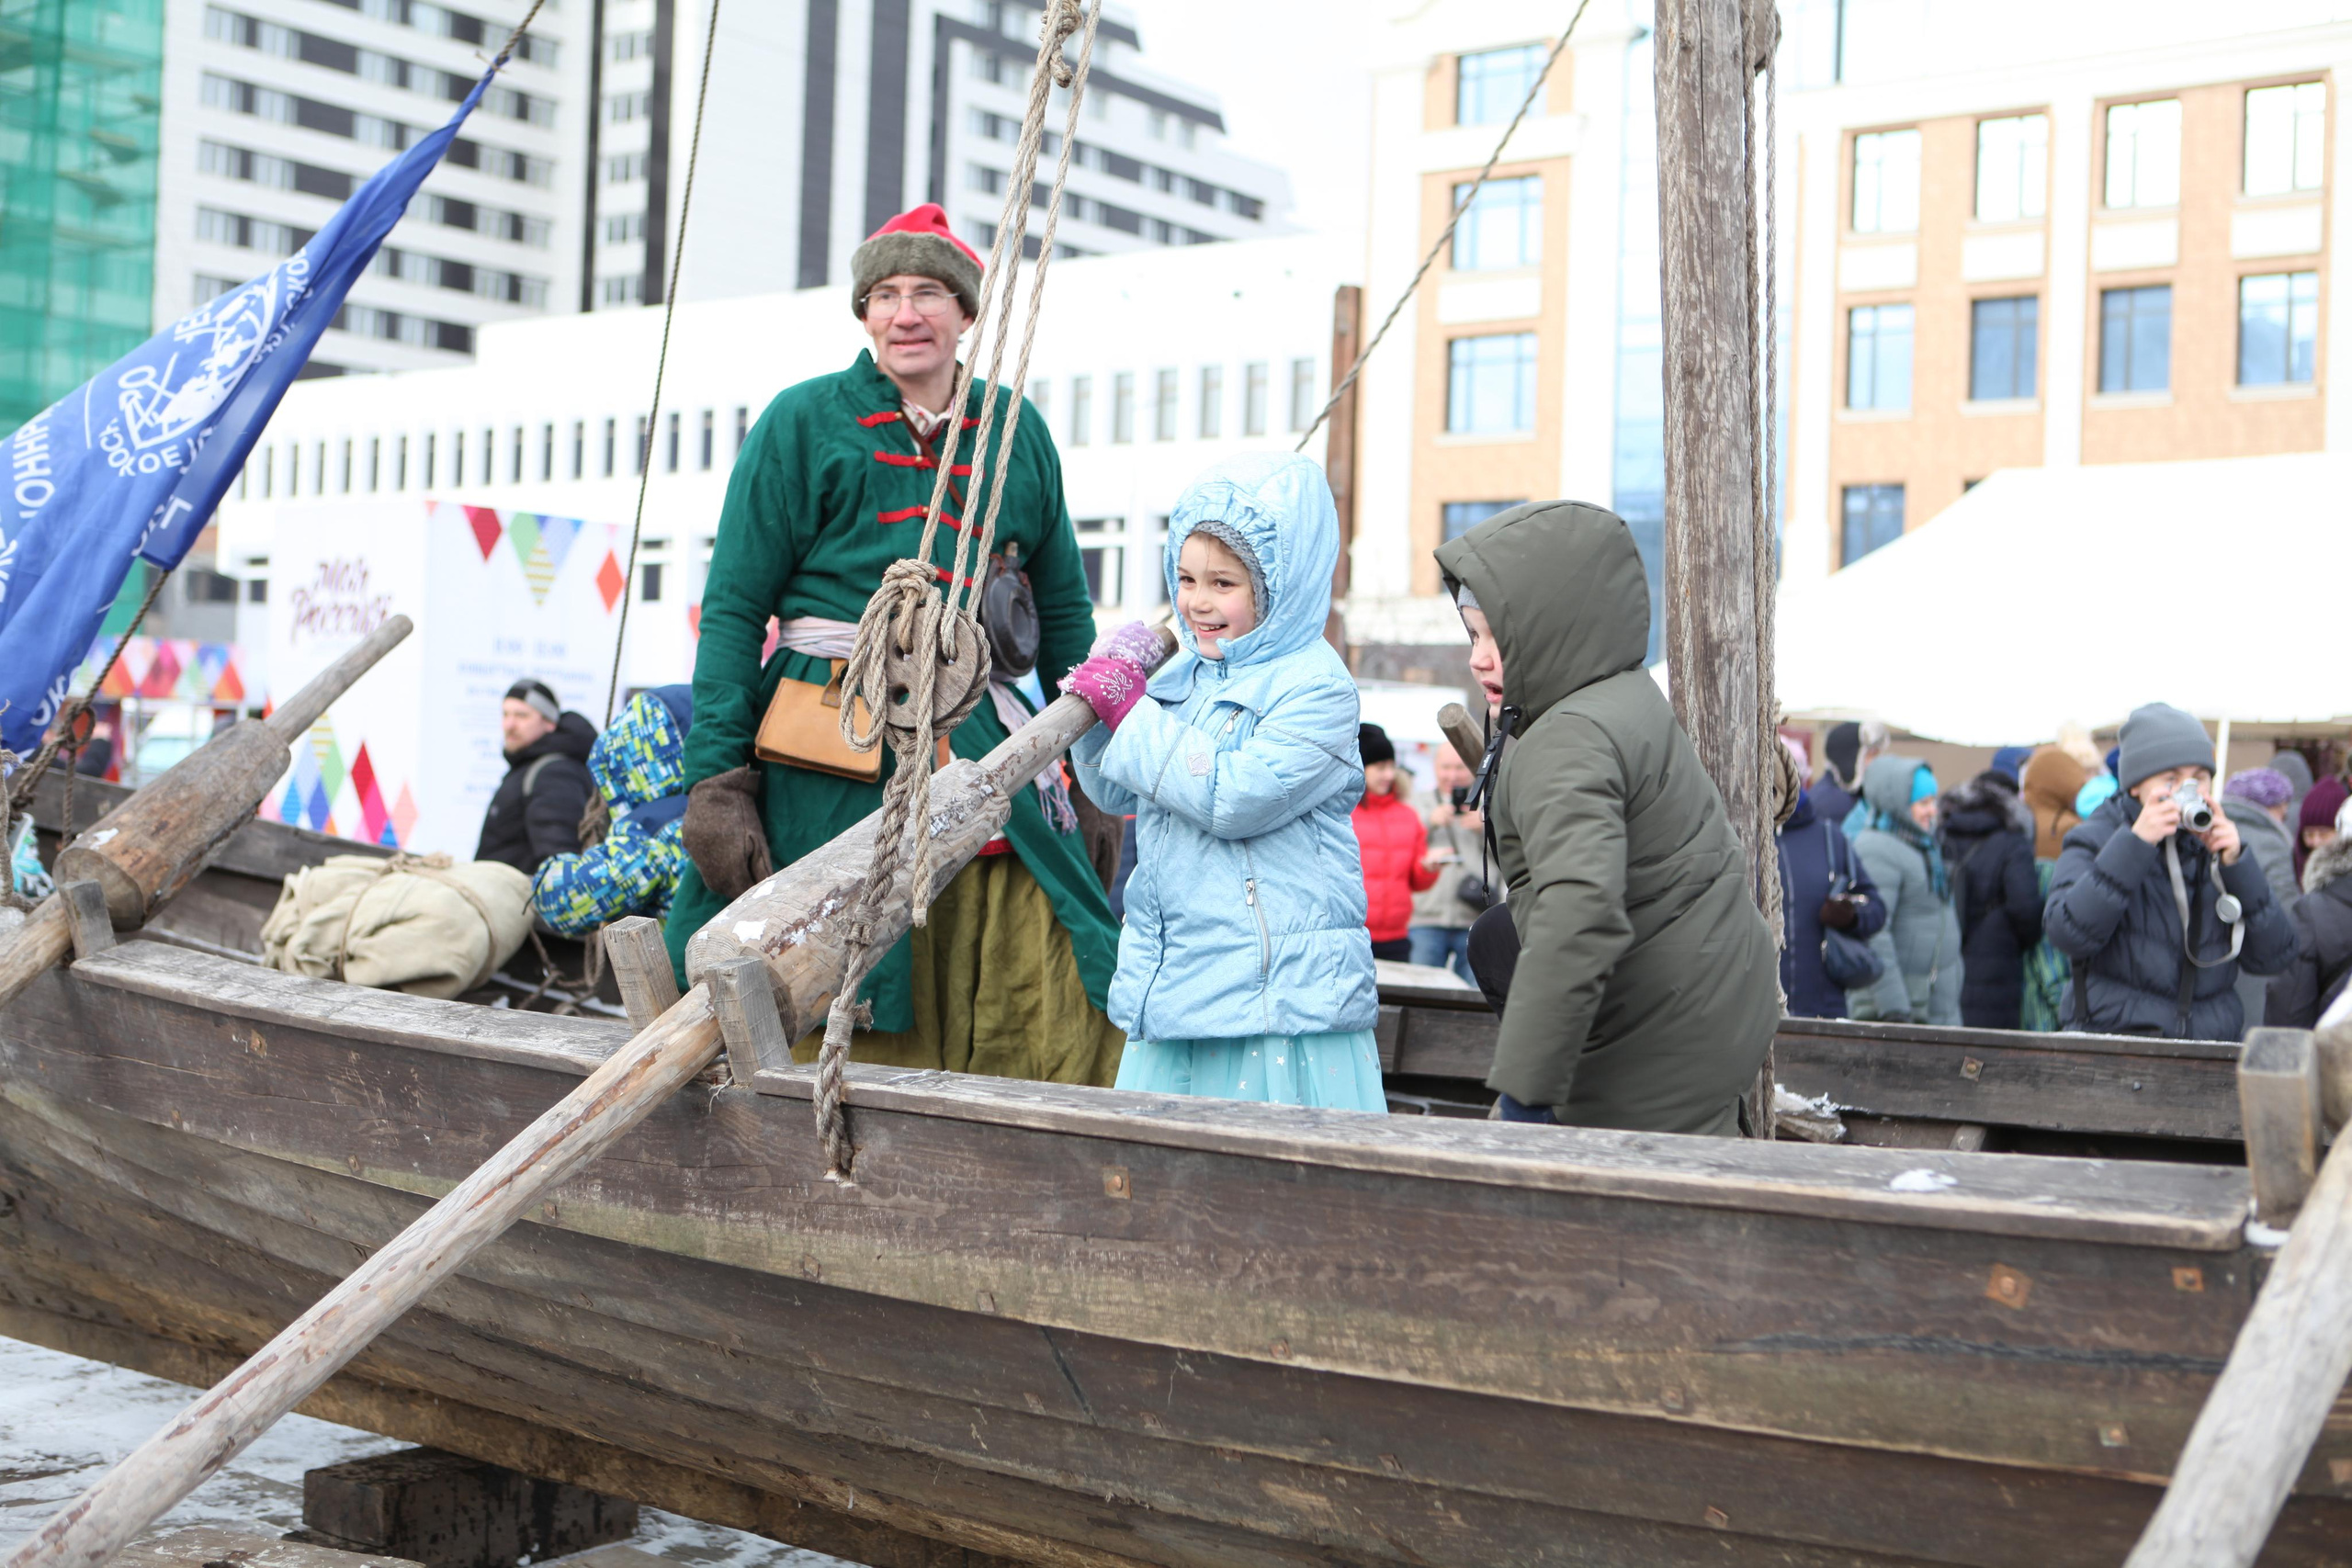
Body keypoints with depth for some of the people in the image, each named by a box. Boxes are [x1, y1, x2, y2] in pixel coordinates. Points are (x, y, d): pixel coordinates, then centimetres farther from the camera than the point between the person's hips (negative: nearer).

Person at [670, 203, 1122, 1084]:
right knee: (851, 1040, -1)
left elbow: (1064, 611, 22)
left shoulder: (1016, 431, 13)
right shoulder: (804, 422, 3)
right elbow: (733, 607, 1)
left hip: (983, 746, 3)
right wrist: (717, 780, -7)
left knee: (1050, 1022, -4)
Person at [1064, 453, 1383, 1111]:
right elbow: (1114, 793, 20)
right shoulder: (1182, 675, 11)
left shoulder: (1316, 686, -10)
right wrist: (1099, 708, 0)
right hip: (1173, 986, 7)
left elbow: (1237, 797, -22)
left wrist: (1129, 710, -14)